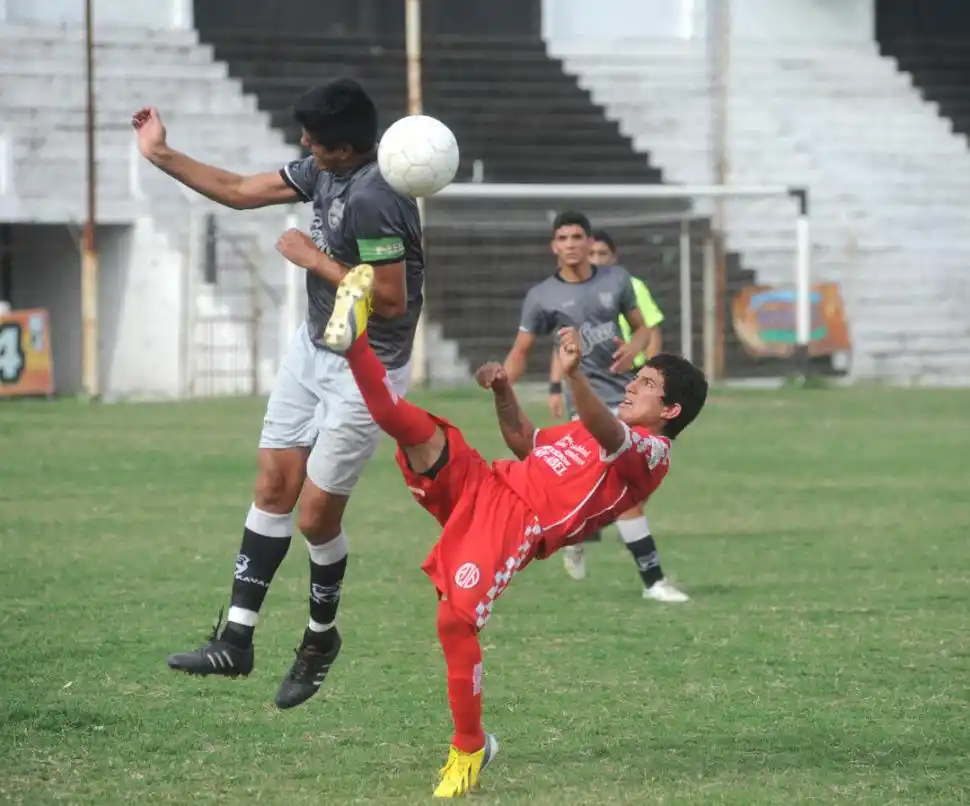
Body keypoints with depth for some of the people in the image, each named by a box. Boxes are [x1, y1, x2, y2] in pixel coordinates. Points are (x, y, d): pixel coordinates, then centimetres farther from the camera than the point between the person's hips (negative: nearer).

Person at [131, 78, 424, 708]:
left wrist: (315, 259, -18)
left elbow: (391, 300, -27)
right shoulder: (323, 171, 0)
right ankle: (236, 641, 9)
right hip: (313, 348, 9)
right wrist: (163, 156, 11)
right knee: (273, 490, 6)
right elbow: (242, 191, 13)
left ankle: (322, 637, 25)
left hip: (365, 371, -9)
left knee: (316, 516, 0)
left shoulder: (373, 201, -28)